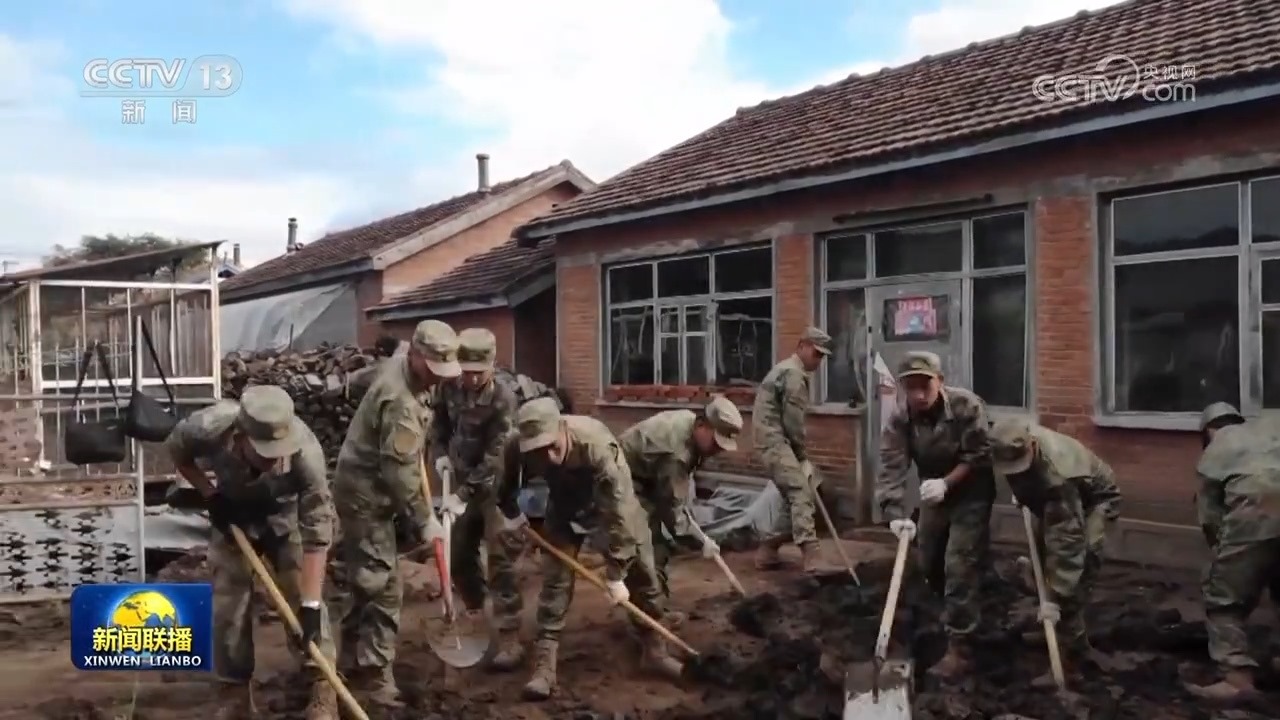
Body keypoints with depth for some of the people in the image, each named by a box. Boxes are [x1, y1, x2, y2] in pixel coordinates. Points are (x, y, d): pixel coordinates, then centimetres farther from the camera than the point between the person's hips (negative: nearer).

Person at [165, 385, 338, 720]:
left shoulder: (306, 452, -42)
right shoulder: (209, 427, -38)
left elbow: (317, 532, -36)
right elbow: (176, 449, -10)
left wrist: (310, 604, -36)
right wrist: (209, 495, -17)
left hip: (286, 518, -2)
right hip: (232, 515, 2)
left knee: (302, 596, -11)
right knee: (227, 604, 2)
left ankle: (322, 687, 0)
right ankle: (234, 691, 18)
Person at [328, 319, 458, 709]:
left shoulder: (402, 366, 3)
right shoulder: (402, 402, -29)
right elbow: (400, 473, -29)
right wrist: (425, 521, -22)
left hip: (360, 486, 11)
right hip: (367, 494, -11)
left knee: (354, 576, 19)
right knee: (381, 585, -8)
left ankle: (351, 661, 32)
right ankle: (372, 673, -1)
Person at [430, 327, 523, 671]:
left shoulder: (503, 398, -23)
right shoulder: (447, 387, -7)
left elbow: (494, 457, -26)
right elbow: (439, 422, 12)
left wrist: (463, 494, -29)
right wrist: (440, 454, -6)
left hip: (494, 485, -6)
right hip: (462, 482, 6)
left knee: (500, 559, -8)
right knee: (458, 555, 14)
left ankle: (509, 639, -5)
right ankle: (476, 613, 36)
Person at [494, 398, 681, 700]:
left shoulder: (597, 445, -44)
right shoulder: (517, 446, -33)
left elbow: (618, 515, -38)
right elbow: (506, 483, -5)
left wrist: (615, 575, -33)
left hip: (613, 498, -2)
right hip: (565, 503, 2)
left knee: (642, 570, 3)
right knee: (554, 578, -8)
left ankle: (654, 649, 21)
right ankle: (544, 665, -1)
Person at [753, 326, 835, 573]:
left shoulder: (786, 369, 23)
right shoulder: (794, 373, -11)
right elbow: (793, 421, -15)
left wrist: (800, 454, 14)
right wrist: (802, 455, -4)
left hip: (776, 440, 11)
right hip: (776, 441, -11)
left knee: (794, 497, 13)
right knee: (801, 495, -19)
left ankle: (768, 551, 19)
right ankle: (812, 559, -27)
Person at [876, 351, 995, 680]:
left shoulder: (967, 406, -25)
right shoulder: (900, 420, -16)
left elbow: (979, 455, -20)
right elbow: (891, 469, -24)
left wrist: (946, 482, -33)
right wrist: (895, 514, -38)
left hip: (971, 494, -5)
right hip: (933, 497, 5)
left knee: (960, 566, -11)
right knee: (930, 564, 15)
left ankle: (959, 647, -4)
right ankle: (957, 616, 42)